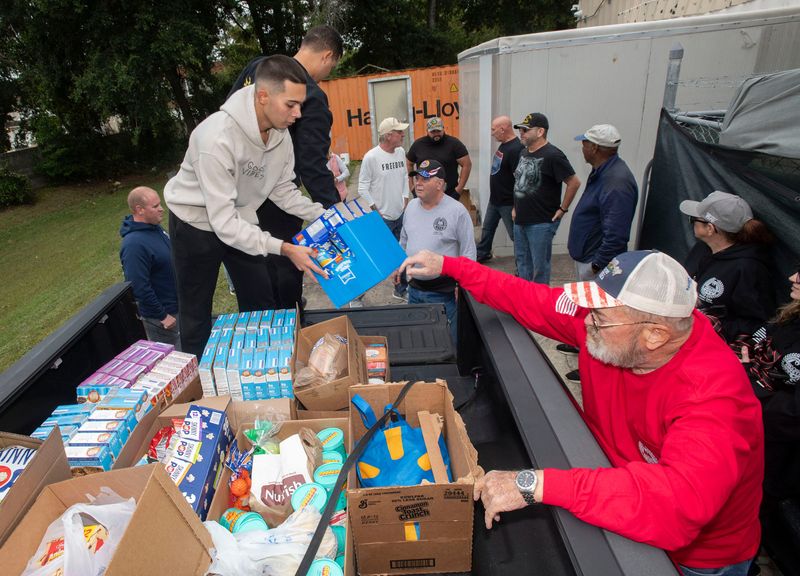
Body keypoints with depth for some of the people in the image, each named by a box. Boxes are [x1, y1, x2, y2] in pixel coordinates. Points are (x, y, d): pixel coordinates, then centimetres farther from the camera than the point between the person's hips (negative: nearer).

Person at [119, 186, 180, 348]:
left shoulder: (154, 227, 2)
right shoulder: (134, 245, -27)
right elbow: (139, 288, -27)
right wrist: (162, 316, -20)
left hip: (175, 305, 9)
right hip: (159, 316, -9)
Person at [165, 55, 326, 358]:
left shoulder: (280, 133, -14)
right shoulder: (217, 137, -36)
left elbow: (283, 190, -2)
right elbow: (222, 222, -36)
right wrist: (284, 249, -41)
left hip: (240, 220, 6)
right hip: (196, 223, -6)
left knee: (262, 306, 12)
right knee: (197, 317, 7)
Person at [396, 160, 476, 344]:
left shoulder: (457, 211, -14)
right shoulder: (411, 206, 5)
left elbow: (468, 252, -12)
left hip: (444, 292, -6)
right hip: (414, 288, 6)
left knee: (449, 341, 4)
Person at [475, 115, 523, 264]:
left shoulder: (516, 149, -23)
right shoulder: (503, 145, 7)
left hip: (508, 203, -9)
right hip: (494, 200, 9)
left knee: (515, 234, 1)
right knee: (487, 228, 21)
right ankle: (482, 254, 39)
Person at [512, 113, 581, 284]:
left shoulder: (552, 155, -15)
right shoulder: (523, 153, 10)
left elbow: (574, 182, -15)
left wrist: (562, 209, -12)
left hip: (541, 223, -8)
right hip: (520, 220, 8)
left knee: (539, 265, 3)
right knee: (522, 261, 17)